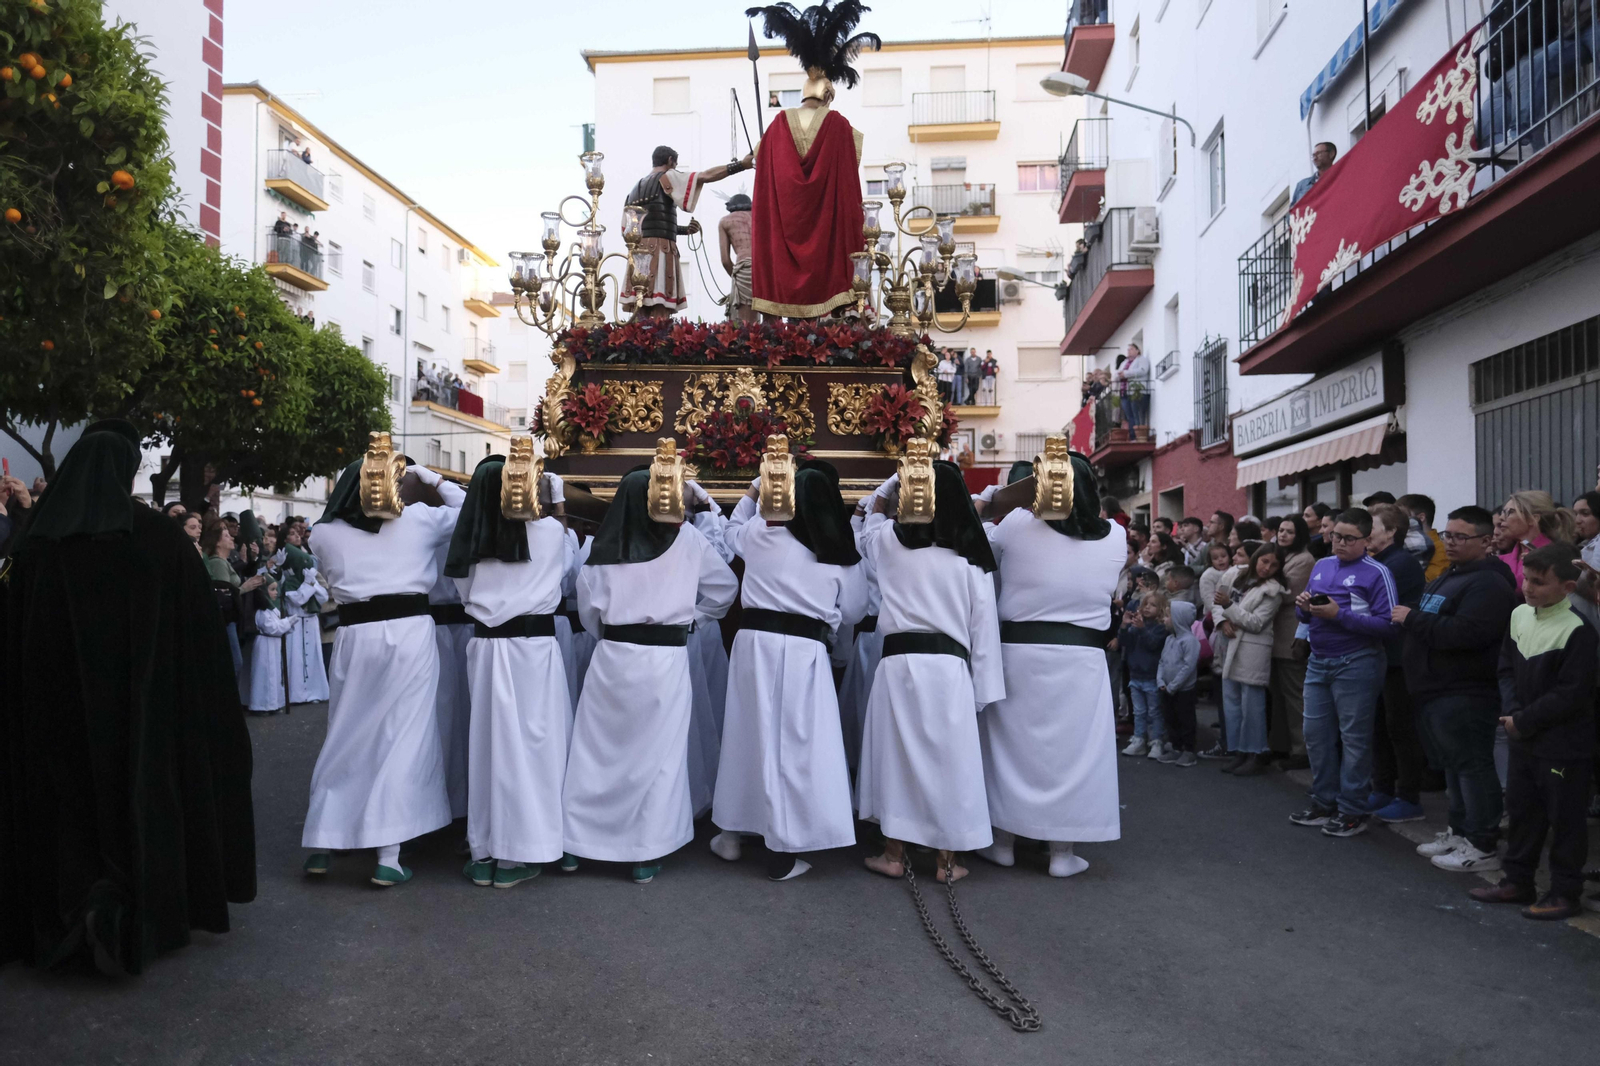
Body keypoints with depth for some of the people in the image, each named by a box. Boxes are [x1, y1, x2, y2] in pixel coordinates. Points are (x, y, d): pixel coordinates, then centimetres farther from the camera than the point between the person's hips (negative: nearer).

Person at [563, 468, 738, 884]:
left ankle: (580, 840, 24)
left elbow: (589, 609, 4)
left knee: (598, 750, 13)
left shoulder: (605, 547, 0)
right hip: (666, 659, -1)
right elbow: (725, 589, 6)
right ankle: (647, 853, 11)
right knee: (658, 754, 6)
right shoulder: (689, 541, -3)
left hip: (613, 657, 2)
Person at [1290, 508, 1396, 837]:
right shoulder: (1321, 566, 12)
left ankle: (1352, 812, 11)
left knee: (1354, 738, 2)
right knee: (1316, 734, 12)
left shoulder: (1376, 573, -9)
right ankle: (1324, 803, 25)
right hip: (1318, 661, 7)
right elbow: (1307, 615, 18)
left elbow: (1386, 625, -17)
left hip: (1356, 663, -7)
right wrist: (1304, 607, -5)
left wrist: (1339, 615, -22)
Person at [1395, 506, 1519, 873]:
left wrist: (1413, 619, -17)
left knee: (1472, 767, -5)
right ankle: (1459, 831, 28)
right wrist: (1413, 621, 9)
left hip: (1463, 694, -10)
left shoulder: (1488, 584, -15)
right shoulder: (1449, 577, 19)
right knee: (1453, 765, 18)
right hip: (1437, 691, 10)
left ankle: (1482, 846, 2)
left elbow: (1464, 633, -27)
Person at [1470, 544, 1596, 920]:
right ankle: (1517, 881, 30)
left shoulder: (1577, 630, -19)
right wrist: (1512, 711, -4)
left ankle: (1565, 893, 18)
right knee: (1521, 809, 17)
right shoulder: (1520, 615, 4)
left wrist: (1524, 722, -14)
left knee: (1565, 818, 5)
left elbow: (1571, 695, -19)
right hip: (1524, 738, 7)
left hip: (1564, 746, -7)